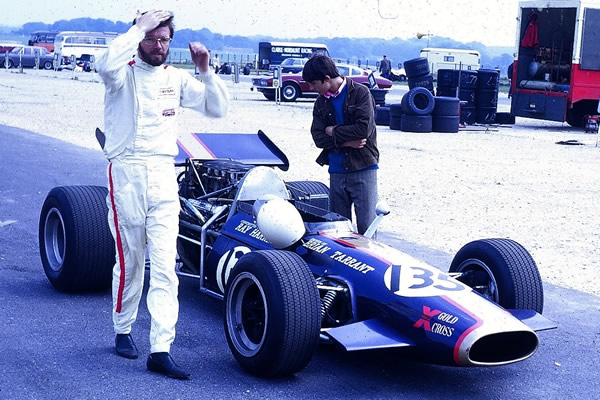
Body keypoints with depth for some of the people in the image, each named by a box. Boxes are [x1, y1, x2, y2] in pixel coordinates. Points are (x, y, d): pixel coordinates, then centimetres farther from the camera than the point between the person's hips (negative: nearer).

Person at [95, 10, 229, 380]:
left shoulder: (177, 78, 12)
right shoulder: (124, 73, 0)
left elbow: (218, 108, 10)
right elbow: (108, 64, -25)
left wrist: (205, 71, -3)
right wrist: (139, 27, -16)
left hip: (164, 176, 3)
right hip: (126, 173, -3)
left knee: (165, 265, -6)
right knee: (130, 262, 7)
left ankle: (161, 350, -6)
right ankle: (123, 332, 29)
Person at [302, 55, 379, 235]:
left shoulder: (360, 92, -5)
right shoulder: (321, 102, 11)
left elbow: (365, 128, -17)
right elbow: (318, 138, 2)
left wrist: (334, 131, -6)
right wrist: (346, 142, -12)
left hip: (363, 168, -5)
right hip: (336, 171, 5)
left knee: (366, 226, -5)